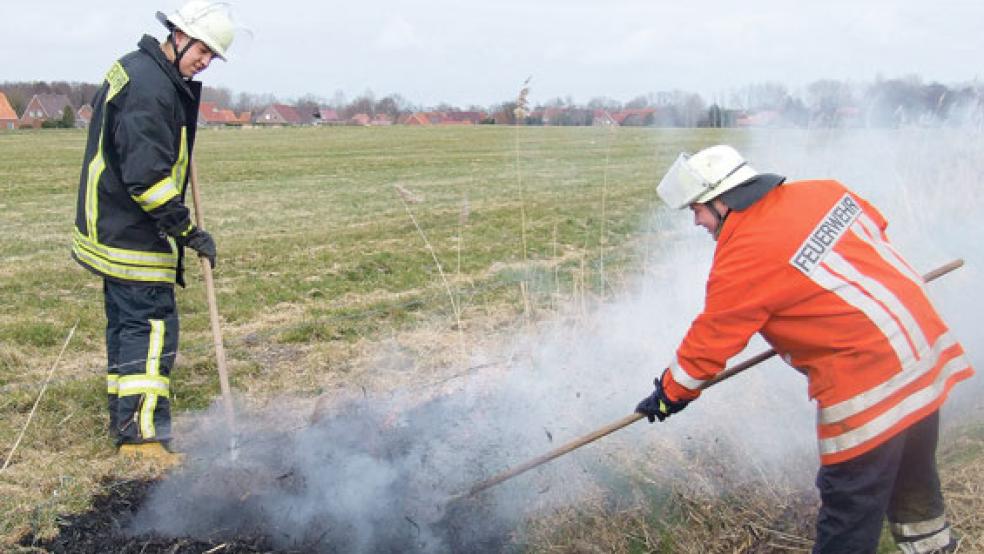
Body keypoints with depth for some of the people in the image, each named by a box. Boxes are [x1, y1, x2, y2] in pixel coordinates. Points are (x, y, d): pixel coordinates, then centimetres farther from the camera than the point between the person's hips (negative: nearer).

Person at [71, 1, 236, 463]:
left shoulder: (135, 68, 13)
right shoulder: (150, 88, -21)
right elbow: (146, 176, -26)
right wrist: (188, 231, -21)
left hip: (113, 228, 11)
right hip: (132, 233, -11)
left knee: (128, 324, 16)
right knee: (152, 327, -8)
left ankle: (124, 421, 27)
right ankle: (142, 434, -5)